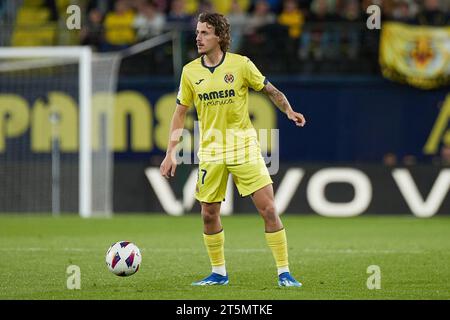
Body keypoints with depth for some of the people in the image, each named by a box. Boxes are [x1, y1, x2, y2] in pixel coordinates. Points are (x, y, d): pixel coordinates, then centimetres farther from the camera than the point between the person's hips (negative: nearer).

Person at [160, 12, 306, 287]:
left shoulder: (241, 64, -7)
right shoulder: (190, 72, 1)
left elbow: (270, 90, 5)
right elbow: (181, 112, 8)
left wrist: (289, 111, -14)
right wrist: (171, 153, 4)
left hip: (244, 148, -3)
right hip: (211, 151, 3)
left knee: (268, 209, -9)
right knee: (209, 214, 5)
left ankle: (284, 273, -3)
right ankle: (219, 273, 22)